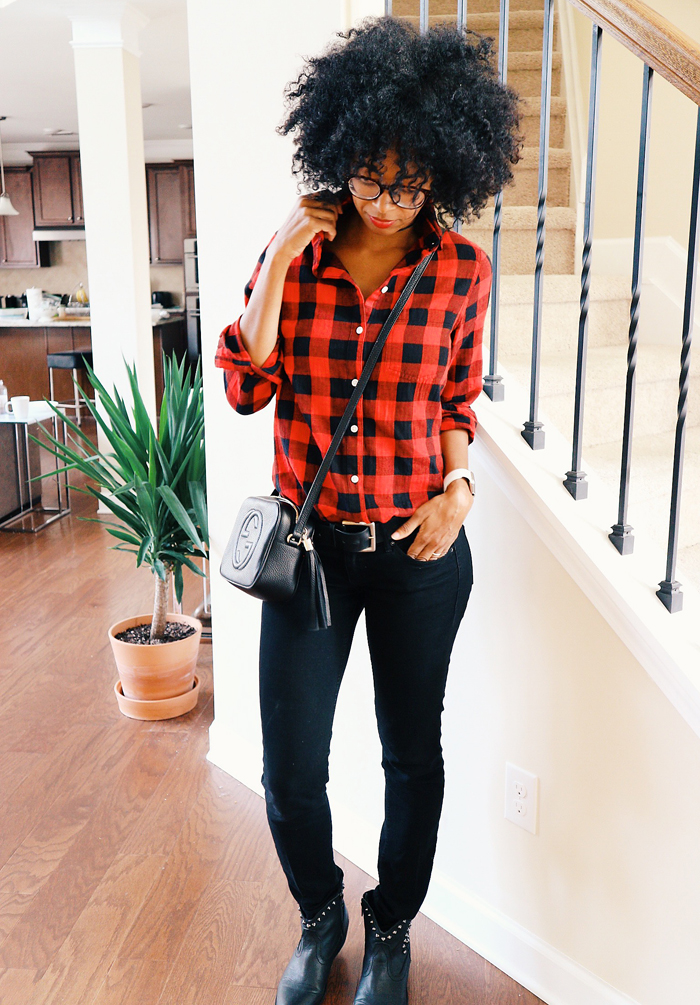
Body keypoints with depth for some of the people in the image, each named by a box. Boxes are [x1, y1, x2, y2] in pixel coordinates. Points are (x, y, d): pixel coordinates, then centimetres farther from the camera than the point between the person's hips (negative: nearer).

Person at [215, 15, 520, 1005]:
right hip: (310, 542, 1)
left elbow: (458, 401, 8)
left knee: (412, 754, 14)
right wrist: (282, 258, -15)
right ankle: (320, 916, 38)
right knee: (289, 766, 6)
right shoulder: (292, 250, -1)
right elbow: (246, 388, -9)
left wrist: (455, 488, -8)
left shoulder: (462, 268, -3)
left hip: (419, 550, 0)